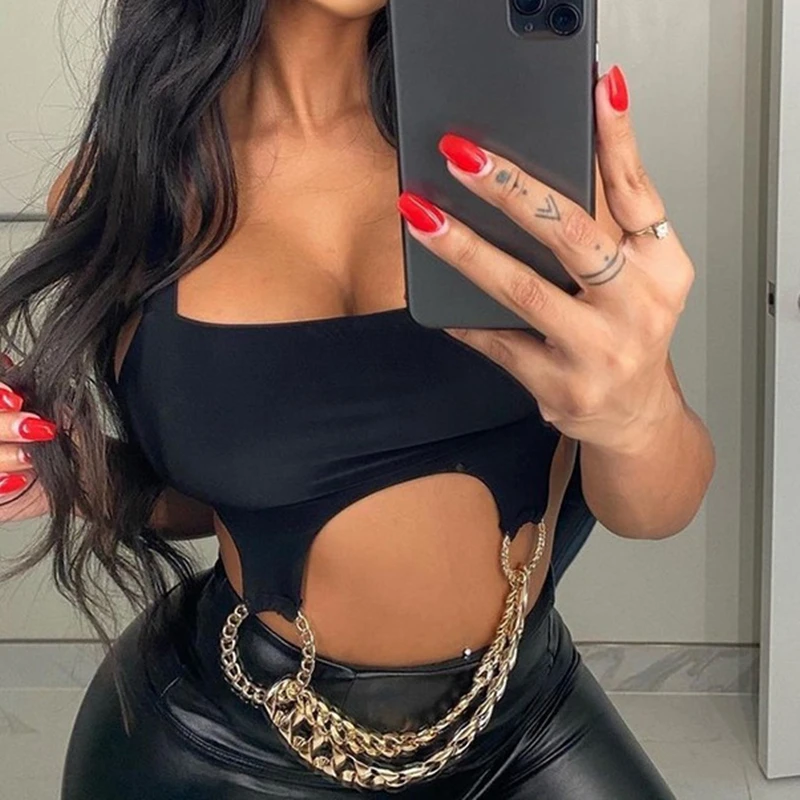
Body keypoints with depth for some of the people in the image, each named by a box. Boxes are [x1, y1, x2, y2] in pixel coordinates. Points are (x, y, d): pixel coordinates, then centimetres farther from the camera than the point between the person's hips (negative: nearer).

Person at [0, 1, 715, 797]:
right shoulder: (118, 185, -9)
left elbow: (658, 506, -13)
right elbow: (210, 480, 5)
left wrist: (638, 411, -35)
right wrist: (84, 471, -15)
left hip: (526, 712, 1)